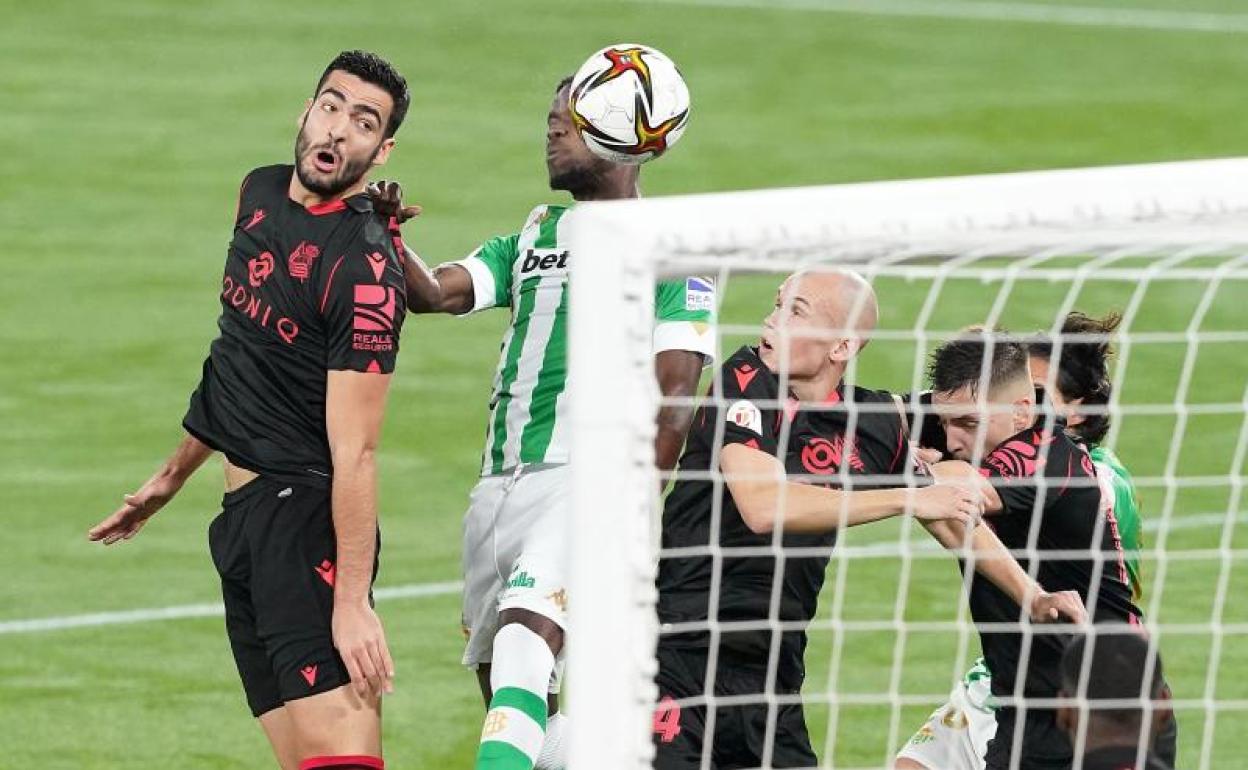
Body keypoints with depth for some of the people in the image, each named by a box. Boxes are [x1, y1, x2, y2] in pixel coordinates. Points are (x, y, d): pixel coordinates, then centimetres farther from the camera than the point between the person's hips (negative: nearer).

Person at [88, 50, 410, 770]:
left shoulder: (365, 270, -14)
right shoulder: (260, 194, 12)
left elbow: (355, 450, -18)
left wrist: (352, 598, -22)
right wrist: (173, 475, 33)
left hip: (306, 518, -8)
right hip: (243, 517, 8)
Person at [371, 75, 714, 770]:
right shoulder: (534, 236, 21)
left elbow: (677, 391, -5)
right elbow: (434, 293, 9)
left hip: (587, 477, -8)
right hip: (501, 480, 8)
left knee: (524, 634, -28)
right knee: (506, 696, 9)